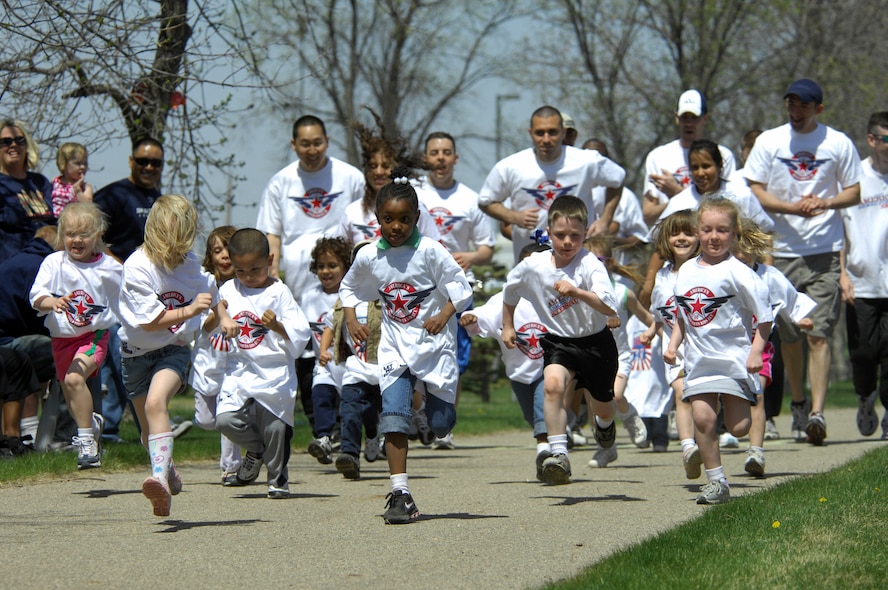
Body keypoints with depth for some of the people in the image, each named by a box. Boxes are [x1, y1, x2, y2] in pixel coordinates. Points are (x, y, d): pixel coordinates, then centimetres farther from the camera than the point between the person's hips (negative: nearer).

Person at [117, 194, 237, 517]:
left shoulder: (189, 262, -4)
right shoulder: (137, 269, -20)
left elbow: (208, 289, 21)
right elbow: (150, 321, -21)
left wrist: (223, 316, 12)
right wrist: (190, 311, -25)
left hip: (174, 349, 0)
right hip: (138, 353, 0)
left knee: (155, 402, -29)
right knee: (149, 428, 14)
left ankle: (160, 478, -42)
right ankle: (168, 472, 42)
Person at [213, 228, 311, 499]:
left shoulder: (279, 293, -2)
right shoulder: (228, 291, 8)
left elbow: (300, 334, -6)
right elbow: (207, 332, 12)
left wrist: (277, 326, -23)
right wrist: (214, 318, -9)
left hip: (274, 373, -3)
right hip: (239, 372, 3)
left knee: (274, 426, -2)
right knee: (226, 418, -14)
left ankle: (278, 477, 23)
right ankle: (257, 451, 16)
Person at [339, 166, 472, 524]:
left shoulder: (430, 252, -13)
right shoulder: (368, 258, -2)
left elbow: (462, 289, -10)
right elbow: (349, 289, 16)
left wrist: (444, 316, -25)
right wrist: (351, 320, 0)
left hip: (434, 343, -2)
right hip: (395, 346, 2)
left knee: (440, 425, 5)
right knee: (393, 416, -16)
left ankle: (444, 397, 44)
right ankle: (400, 494, -15)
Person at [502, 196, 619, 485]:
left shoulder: (591, 265, -23)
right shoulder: (533, 266, -12)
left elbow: (610, 309, -36)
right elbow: (510, 292, 11)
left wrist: (577, 292, -48)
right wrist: (508, 326, 15)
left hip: (596, 342, -1)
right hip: (559, 341, 1)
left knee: (603, 407, 17)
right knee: (553, 383, -30)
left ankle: (605, 423, 57)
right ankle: (559, 454, -29)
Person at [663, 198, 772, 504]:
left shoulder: (737, 272, -10)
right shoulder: (687, 271, 7)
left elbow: (764, 315, -8)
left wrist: (756, 350, -14)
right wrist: (673, 343, 7)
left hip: (734, 357, -4)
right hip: (698, 359, 4)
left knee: (737, 427, -5)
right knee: (702, 418, -7)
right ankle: (715, 480, 3)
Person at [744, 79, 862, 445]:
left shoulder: (838, 144, 4)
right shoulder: (769, 142, 5)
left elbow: (853, 193, 9)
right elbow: (755, 192, 2)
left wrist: (824, 202, -12)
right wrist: (794, 207, -15)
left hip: (824, 250, -2)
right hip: (782, 250, 2)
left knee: (819, 333, -12)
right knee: (788, 336, 8)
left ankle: (817, 412, -20)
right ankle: (798, 405, 25)